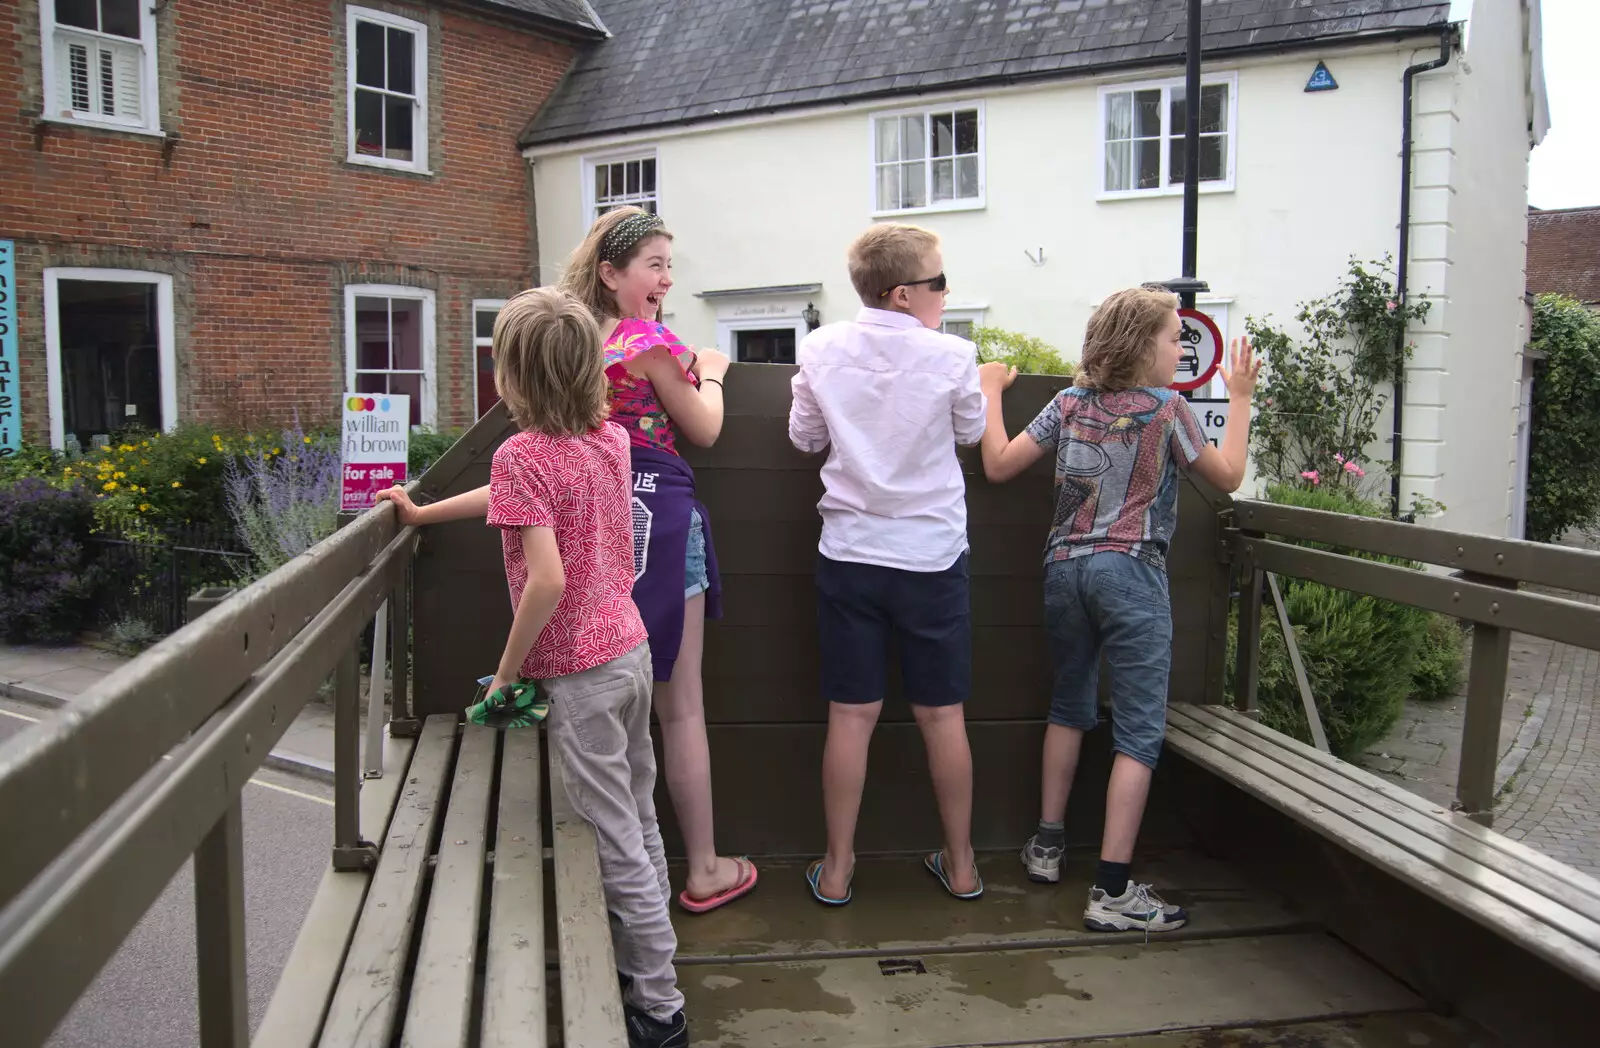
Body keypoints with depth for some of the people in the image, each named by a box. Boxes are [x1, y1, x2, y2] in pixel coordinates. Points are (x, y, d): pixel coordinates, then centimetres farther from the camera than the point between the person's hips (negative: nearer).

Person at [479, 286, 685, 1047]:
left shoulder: (521, 455, -19)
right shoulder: (609, 439, 4)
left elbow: (547, 581, -26)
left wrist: (507, 670, -13)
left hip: (579, 672, -8)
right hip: (631, 648, 8)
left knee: (617, 844, 3)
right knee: (638, 822, 19)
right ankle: (646, 969, 34)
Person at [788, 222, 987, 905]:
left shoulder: (821, 350, -3)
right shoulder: (951, 356, -10)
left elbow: (805, 436, 10)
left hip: (849, 553, 2)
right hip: (931, 554, -1)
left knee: (851, 714, 8)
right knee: (942, 714, 10)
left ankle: (837, 869, 16)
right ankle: (960, 864, 23)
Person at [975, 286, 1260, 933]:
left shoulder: (1068, 405, 6)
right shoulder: (1166, 409, -5)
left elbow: (997, 465, 6)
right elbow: (1228, 475, 6)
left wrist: (991, 391, 19)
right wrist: (1240, 397, 16)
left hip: (1065, 565, 6)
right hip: (1130, 571, -5)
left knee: (1069, 704, 21)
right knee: (1140, 730, -2)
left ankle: (1047, 844, 28)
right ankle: (1112, 891, -4)